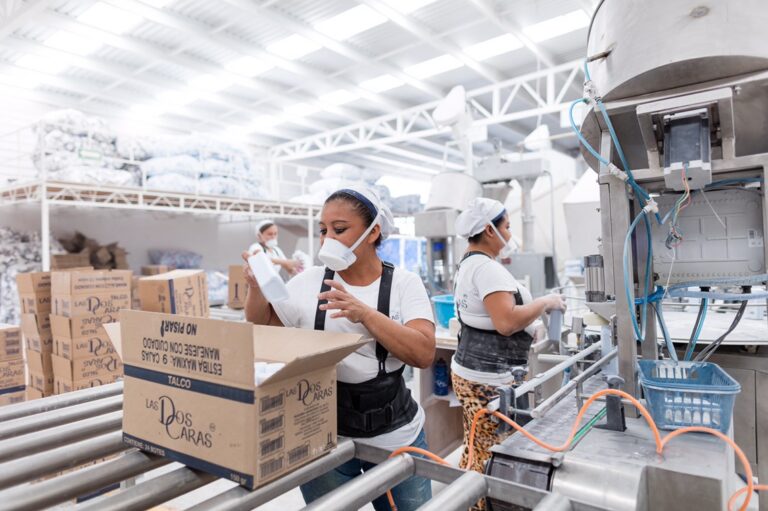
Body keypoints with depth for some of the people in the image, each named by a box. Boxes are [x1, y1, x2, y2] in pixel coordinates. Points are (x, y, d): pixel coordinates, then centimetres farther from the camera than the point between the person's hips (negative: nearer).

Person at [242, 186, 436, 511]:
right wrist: (256, 287, -13)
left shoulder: (404, 283, -6)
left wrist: (366, 314, -28)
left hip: (396, 437, 0)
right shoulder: (308, 282, -2)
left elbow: (424, 354, -17)